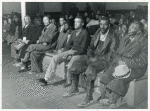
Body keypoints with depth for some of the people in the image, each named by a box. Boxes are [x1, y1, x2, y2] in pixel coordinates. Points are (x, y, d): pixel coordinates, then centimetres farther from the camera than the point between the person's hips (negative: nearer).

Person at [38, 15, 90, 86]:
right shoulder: (74, 32, 14)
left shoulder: (84, 33, -9)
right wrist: (64, 53, 0)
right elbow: (69, 44, 16)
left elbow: (82, 48, -13)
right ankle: (47, 79, -7)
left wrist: (72, 52, -14)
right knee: (55, 58, -9)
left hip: (79, 54, -7)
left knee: (69, 66, -32)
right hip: (71, 52, 7)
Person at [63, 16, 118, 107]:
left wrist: (97, 58, -19)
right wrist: (90, 56, -4)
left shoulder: (112, 36, -10)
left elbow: (111, 54, -15)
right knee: (76, 64, -8)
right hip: (93, 56, 7)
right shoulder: (97, 33, 10)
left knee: (91, 68, -34)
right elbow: (91, 46, 15)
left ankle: (89, 98, -24)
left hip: (104, 59, -7)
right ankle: (74, 89, 10)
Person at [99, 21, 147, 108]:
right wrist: (118, 59, -5)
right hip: (122, 65, 6)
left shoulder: (144, 42, -6)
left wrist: (126, 62, -19)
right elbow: (117, 53, 18)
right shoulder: (125, 39, 14)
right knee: (106, 75, -16)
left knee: (120, 78, -29)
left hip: (135, 68, -6)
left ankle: (111, 101, -11)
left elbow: (143, 60, -13)